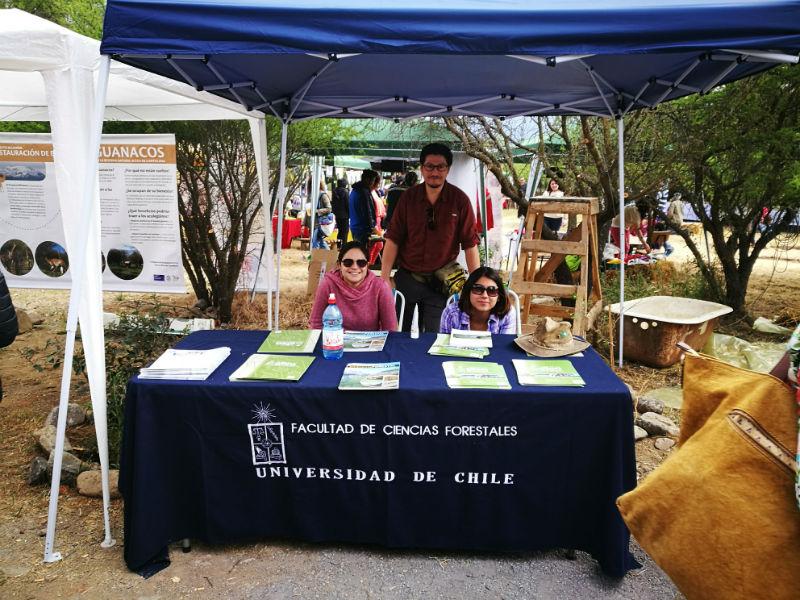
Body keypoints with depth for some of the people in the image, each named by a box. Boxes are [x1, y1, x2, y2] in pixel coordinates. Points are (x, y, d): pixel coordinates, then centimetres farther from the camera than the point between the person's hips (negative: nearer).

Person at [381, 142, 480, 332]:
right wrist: (385, 276, -6)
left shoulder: (459, 200, -6)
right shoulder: (408, 197, -2)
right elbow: (393, 239, -1)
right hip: (406, 277, 2)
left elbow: (470, 244, -5)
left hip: (439, 282, -1)